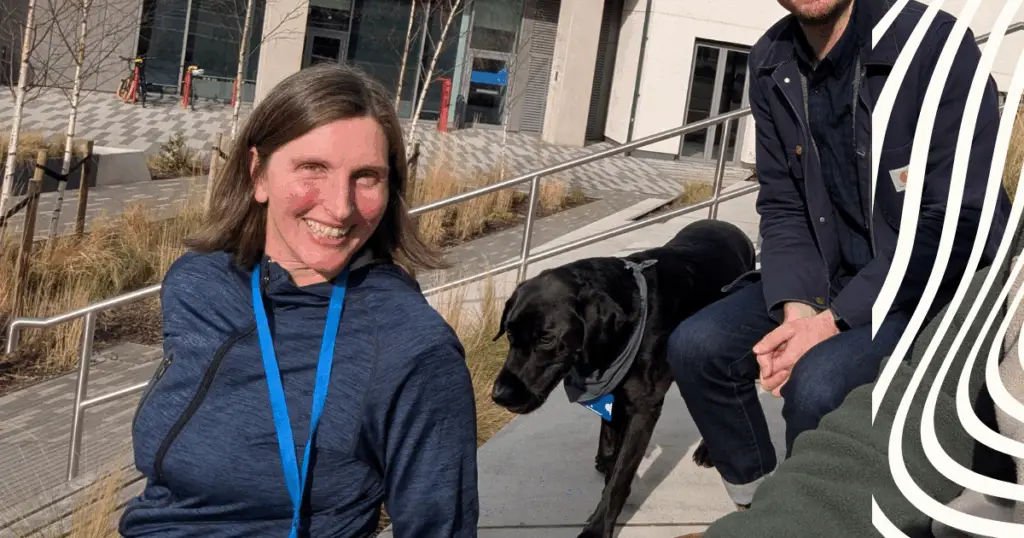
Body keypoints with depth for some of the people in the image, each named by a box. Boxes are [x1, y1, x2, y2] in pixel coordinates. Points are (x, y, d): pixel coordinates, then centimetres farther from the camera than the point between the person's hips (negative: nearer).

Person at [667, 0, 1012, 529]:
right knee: (695, 347, -9)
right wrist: (796, 307, -16)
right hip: (829, 277, 6)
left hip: (940, 284, -6)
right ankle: (758, 507, 12)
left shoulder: (934, 43, -21)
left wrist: (835, 320, -25)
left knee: (817, 382, -30)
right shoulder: (772, 63, 0)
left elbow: (962, 222, -23)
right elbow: (782, 207, 3)